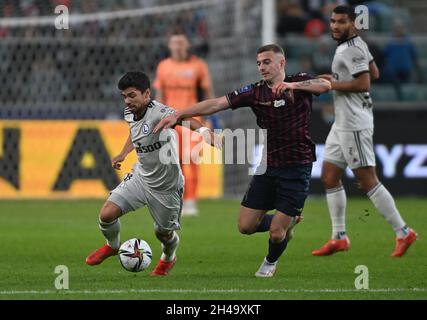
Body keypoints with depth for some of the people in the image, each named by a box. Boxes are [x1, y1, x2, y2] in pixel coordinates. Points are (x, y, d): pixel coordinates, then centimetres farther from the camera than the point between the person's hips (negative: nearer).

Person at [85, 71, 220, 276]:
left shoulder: (157, 112, -28)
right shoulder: (130, 113, -3)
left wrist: (202, 130, -67)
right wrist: (123, 154, 14)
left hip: (166, 186, -5)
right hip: (140, 177, 5)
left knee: (163, 233, 12)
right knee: (107, 214, -9)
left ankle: (168, 258, 48)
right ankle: (112, 245, 24)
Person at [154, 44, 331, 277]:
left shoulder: (300, 82, -3)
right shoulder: (255, 92, 3)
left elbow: (325, 85, -23)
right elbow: (216, 104, -3)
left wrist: (293, 85, -37)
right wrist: (178, 115, -11)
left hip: (296, 169, -4)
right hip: (268, 167, 4)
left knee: (276, 233, -6)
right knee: (246, 225, 1)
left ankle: (271, 262, 30)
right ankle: (288, 221, 30)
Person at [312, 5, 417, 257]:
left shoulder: (352, 49, -16)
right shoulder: (356, 44, 14)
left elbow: (363, 84, -24)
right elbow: (375, 73, 24)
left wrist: (331, 84, -16)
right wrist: (337, 78, 17)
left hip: (355, 125, -11)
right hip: (343, 122, 11)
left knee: (368, 180, -8)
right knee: (329, 176, 10)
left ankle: (403, 233, -3)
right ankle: (339, 238, 13)